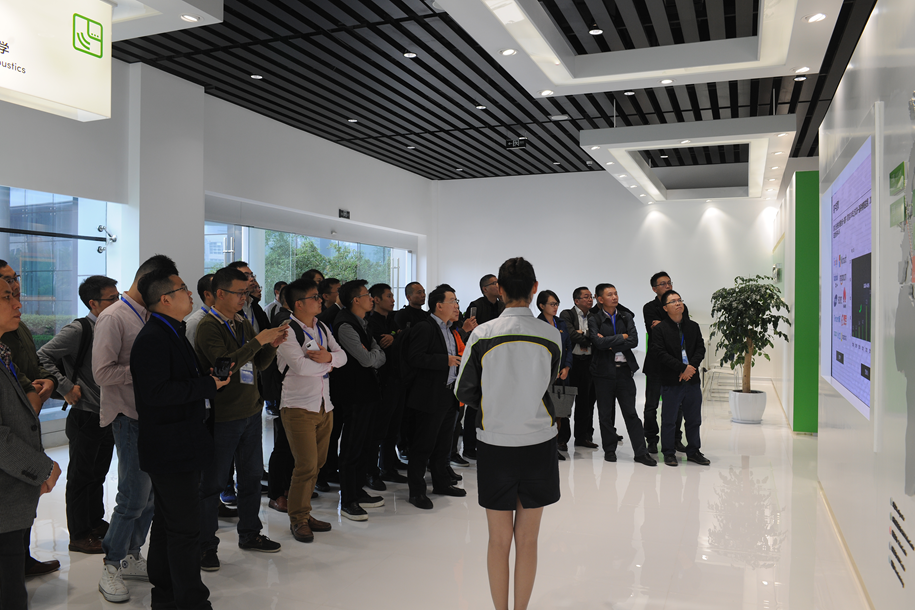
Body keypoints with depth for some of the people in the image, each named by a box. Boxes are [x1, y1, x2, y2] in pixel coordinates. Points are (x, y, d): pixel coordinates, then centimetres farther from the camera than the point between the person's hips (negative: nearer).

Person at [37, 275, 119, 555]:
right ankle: (79, 535, 17)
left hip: (109, 415, 7)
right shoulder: (78, 330, -14)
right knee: (81, 477, 5)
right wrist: (66, 387, -19)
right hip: (86, 417, -7)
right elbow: (42, 357, -18)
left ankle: (96, 523, 34)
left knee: (98, 474, 19)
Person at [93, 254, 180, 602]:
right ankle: (111, 567, 14)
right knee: (134, 497, -4)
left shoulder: (149, 317, 13)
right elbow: (103, 373, -18)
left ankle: (131, 558, 28)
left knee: (151, 492, 13)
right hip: (129, 418, -8)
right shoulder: (113, 317, -12)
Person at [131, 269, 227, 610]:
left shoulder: (172, 334, 15)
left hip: (180, 447, 11)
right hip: (171, 450, -11)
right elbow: (155, 392, -27)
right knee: (184, 528, -3)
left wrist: (212, 378, 6)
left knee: (166, 522, 20)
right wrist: (208, 385, -21)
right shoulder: (153, 339, -19)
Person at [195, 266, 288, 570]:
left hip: (250, 412, 8)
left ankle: (250, 534, 30)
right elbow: (224, 363, -25)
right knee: (213, 482, 3)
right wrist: (259, 340, -24)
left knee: (252, 476, 16)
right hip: (222, 417, -7)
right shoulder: (208, 327, -12)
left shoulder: (243, 323, 11)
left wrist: (272, 345, -5)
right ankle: (206, 546, 15)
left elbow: (259, 364, 14)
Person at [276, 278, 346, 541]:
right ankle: (298, 519, 11)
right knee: (307, 465, -6)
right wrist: (327, 363, -6)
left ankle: (304, 512, 26)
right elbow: (300, 365, -23)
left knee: (316, 463, 12)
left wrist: (328, 356, -16)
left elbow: (342, 356, 7)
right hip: (299, 408, -7)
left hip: (324, 405, 7)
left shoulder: (322, 328, 13)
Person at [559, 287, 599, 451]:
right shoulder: (567, 315, -1)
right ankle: (562, 438, 8)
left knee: (586, 401, 10)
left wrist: (583, 334, -13)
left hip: (588, 362, 5)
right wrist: (591, 338, -11)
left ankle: (583, 436, 21)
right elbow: (571, 334, -17)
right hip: (571, 362, -5)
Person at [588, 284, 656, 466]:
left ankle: (641, 452, 8)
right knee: (606, 414, 7)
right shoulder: (594, 320, -3)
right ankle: (609, 450, 20)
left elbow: (634, 341, -5)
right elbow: (598, 343, -19)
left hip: (624, 370, 2)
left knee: (631, 412, 3)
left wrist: (610, 344, -12)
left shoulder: (626, 316, 8)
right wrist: (622, 337, -10)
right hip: (604, 371, -2)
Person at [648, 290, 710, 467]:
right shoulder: (659, 329, -5)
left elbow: (700, 348, 6)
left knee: (694, 419, 12)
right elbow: (659, 353, -13)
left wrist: (692, 367, -11)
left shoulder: (693, 326, 12)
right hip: (671, 381, -4)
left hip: (692, 380, 5)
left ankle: (693, 451, 26)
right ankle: (669, 453, 15)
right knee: (669, 420, 3)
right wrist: (683, 368, -16)